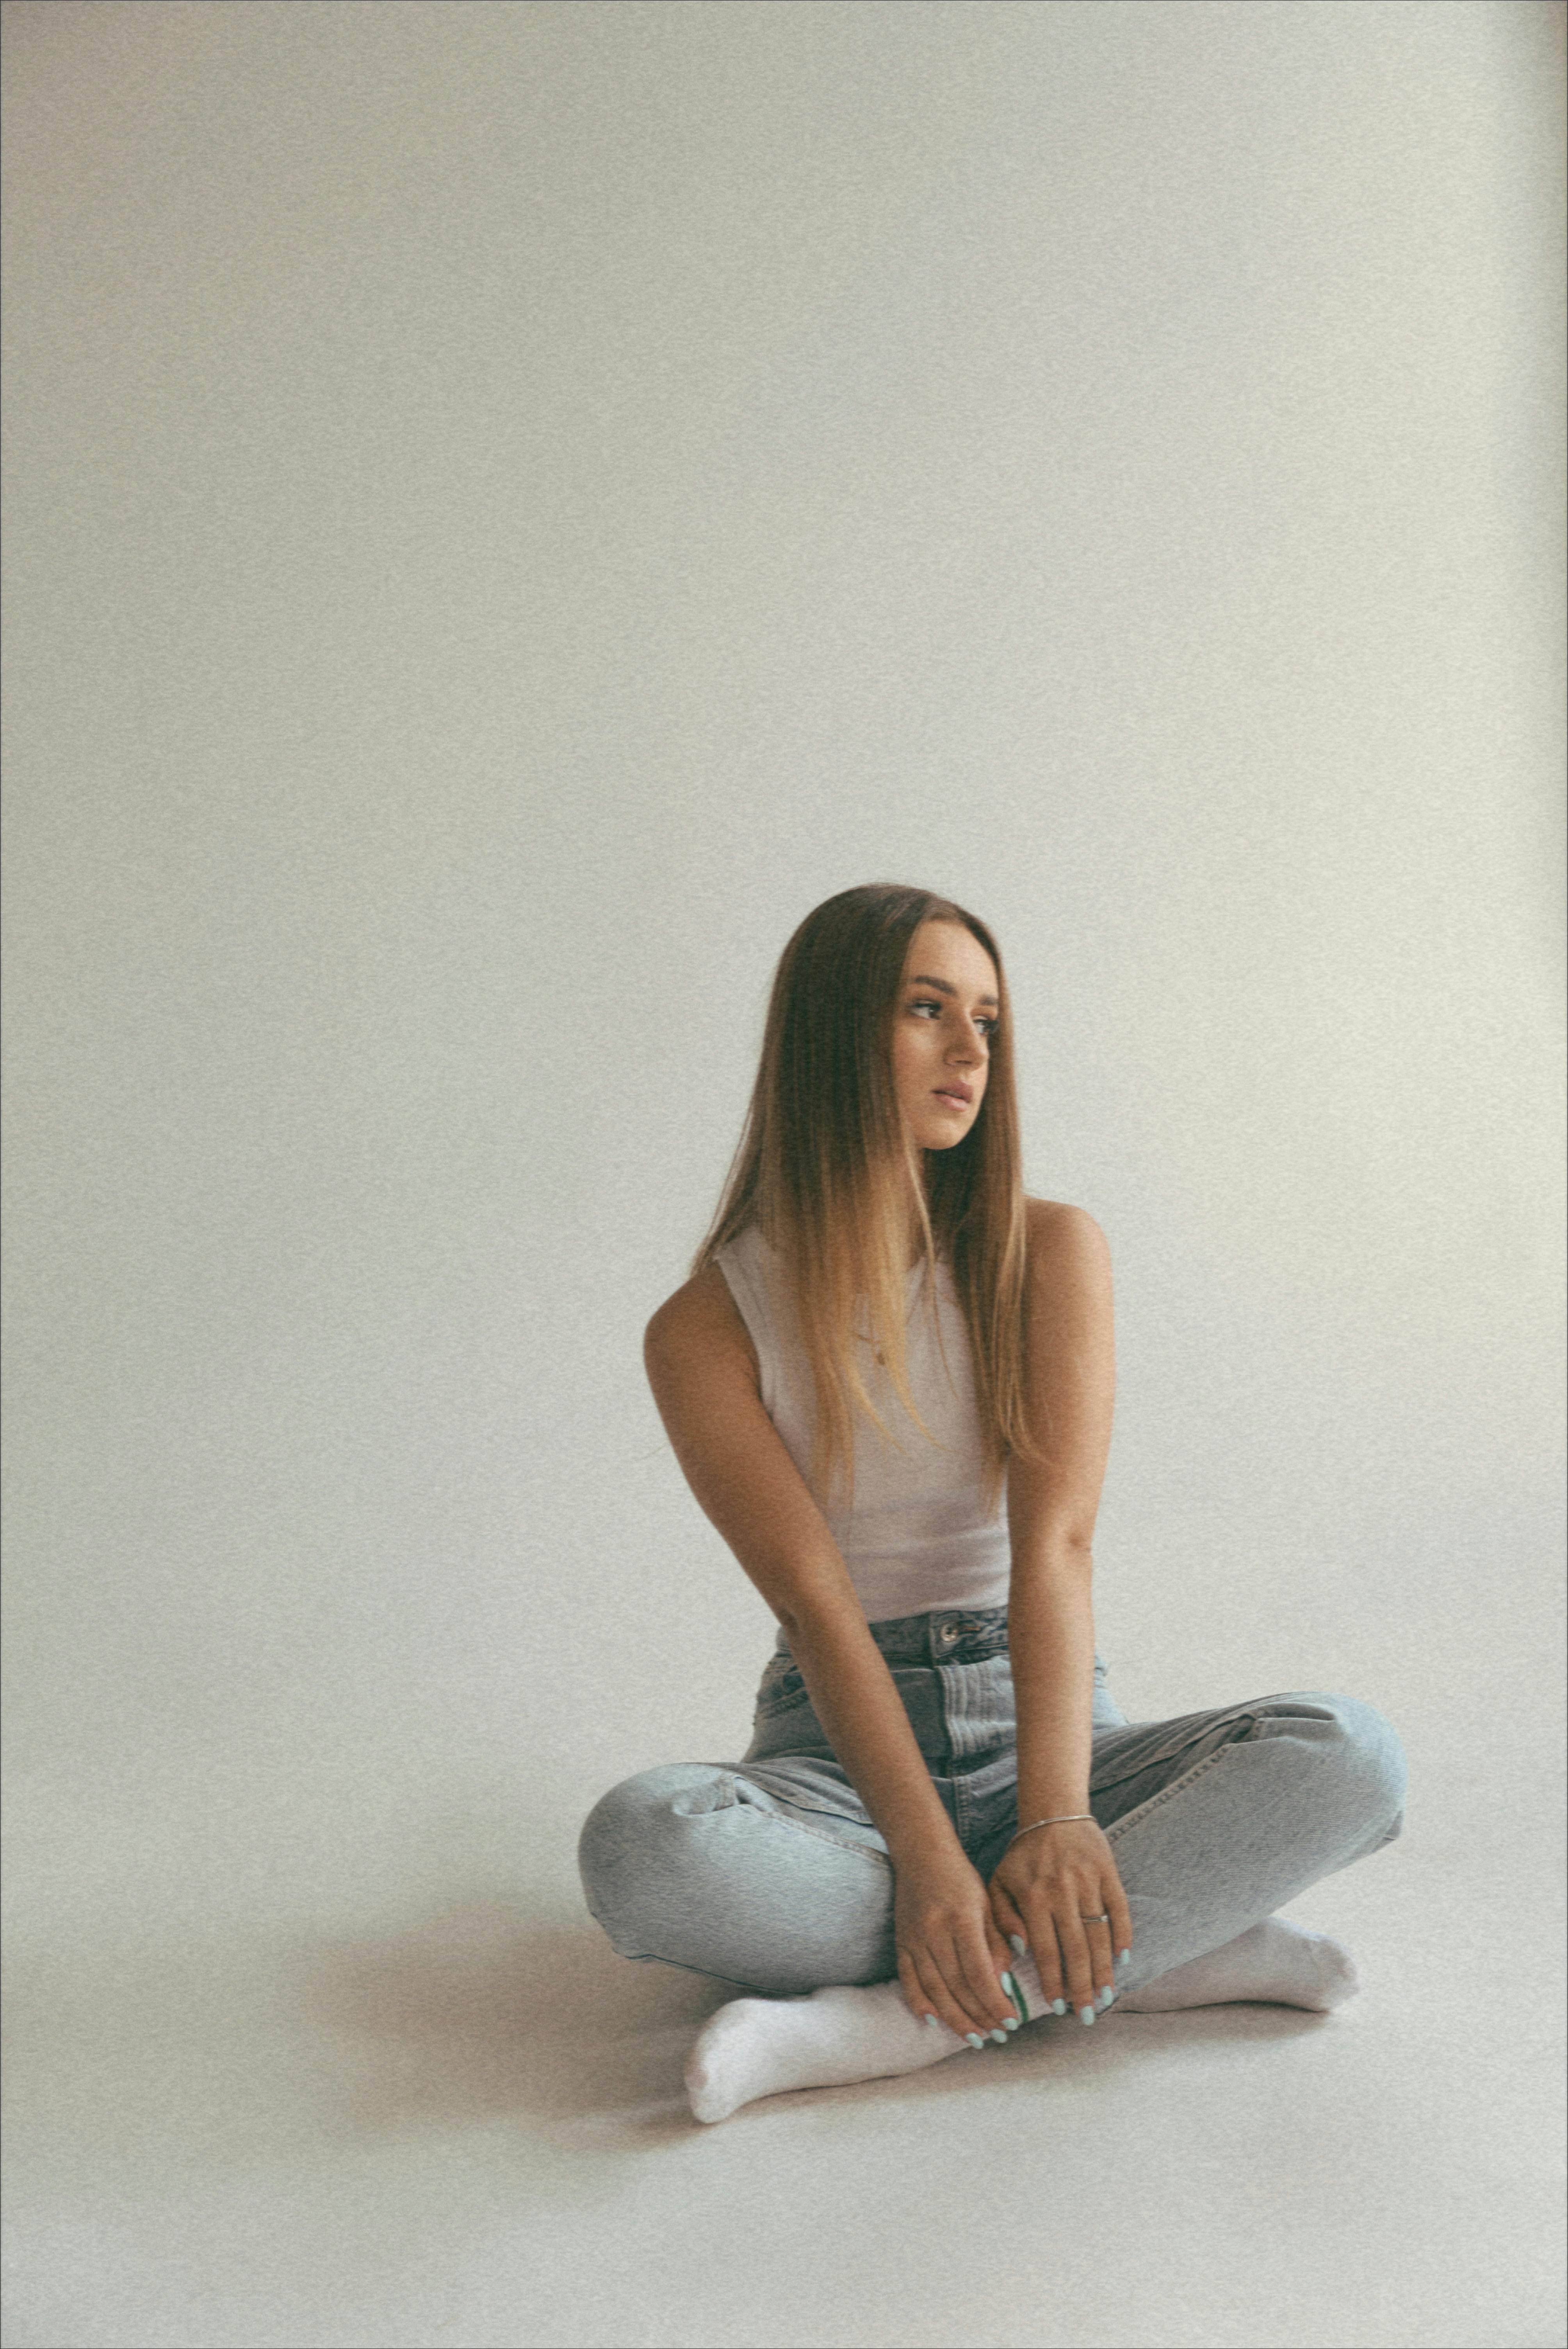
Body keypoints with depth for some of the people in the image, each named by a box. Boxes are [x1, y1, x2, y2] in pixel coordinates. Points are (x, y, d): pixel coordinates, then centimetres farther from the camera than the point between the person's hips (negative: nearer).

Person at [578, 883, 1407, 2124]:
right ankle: (1156, 1953, -23)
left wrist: (1057, 1819, -28)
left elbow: (1056, 1544, -14)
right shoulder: (707, 1331, -4)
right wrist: (928, 1864, -28)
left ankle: (886, 2025, -27)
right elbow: (818, 1606, -14)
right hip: (838, 1759, -1)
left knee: (1350, 1754, -25)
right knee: (640, 1844, -34)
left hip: (1046, 1730, 2)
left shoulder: (1048, 1252, -1)